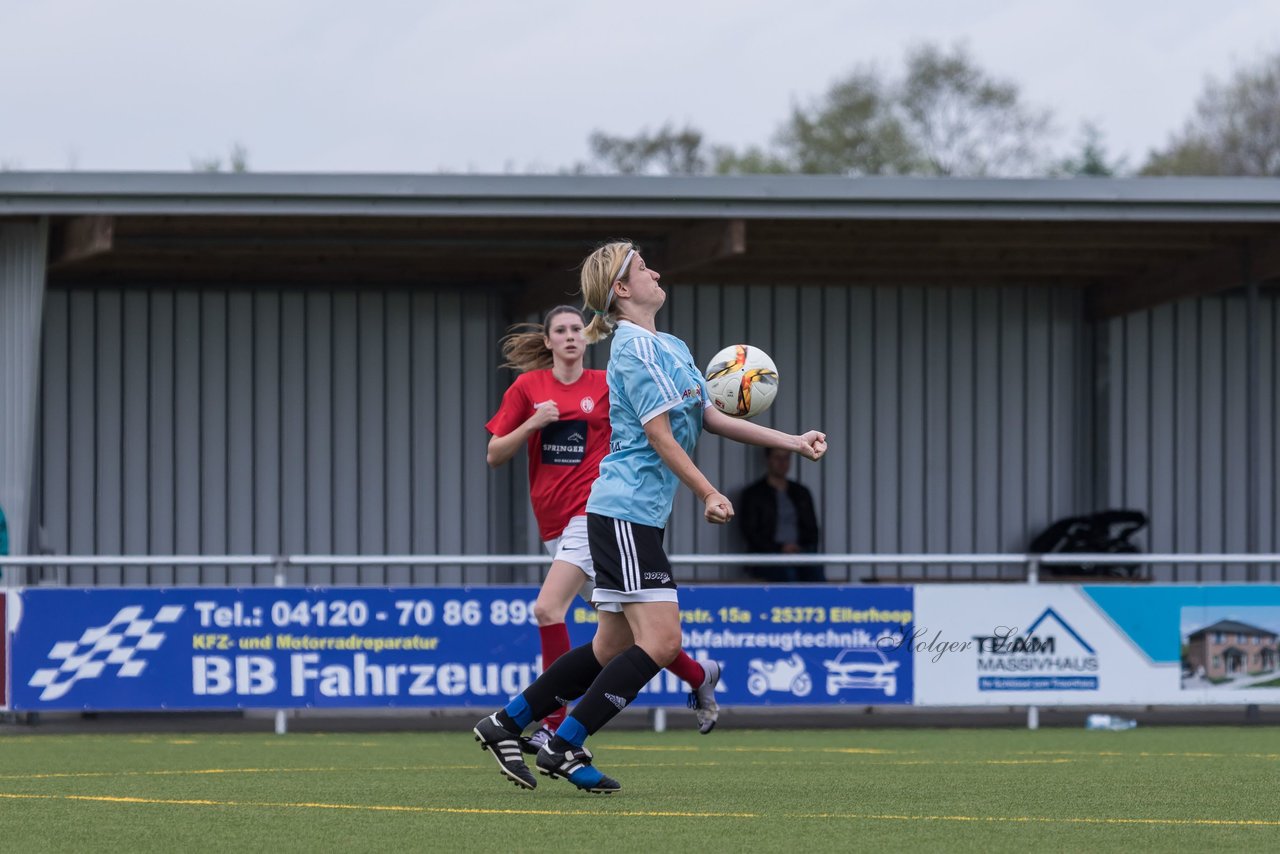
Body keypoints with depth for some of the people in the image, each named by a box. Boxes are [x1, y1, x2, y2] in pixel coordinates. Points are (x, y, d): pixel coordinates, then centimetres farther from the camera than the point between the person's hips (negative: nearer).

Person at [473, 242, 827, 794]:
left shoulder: (671, 348, 18)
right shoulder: (636, 348, -12)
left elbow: (710, 417, 20)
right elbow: (659, 433, -14)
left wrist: (792, 442, 14)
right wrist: (709, 494, -9)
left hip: (638, 517, 10)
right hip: (625, 513, -10)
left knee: (614, 648, 11)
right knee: (659, 641, -13)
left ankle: (505, 725, 18)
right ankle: (564, 749, -8)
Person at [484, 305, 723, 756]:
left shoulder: (607, 385, 2)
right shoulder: (528, 387, 6)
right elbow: (494, 455, 5)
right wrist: (533, 423, -11)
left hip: (593, 512, -4)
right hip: (554, 523, 4)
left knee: (549, 607, -20)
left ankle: (555, 726, -20)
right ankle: (698, 676, 30)